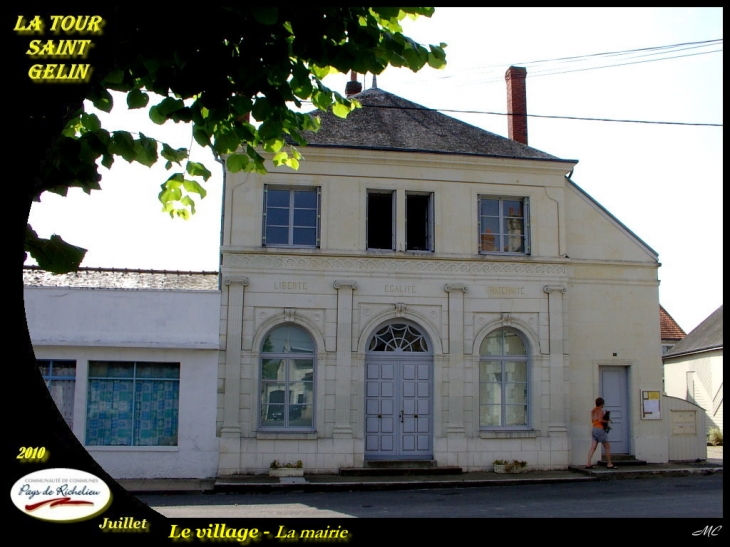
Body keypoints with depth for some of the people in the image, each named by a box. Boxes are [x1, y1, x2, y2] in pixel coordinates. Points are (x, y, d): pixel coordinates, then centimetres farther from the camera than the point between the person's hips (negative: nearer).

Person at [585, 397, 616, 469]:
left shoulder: (593, 410, 15)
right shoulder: (600, 410, -10)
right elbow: (600, 420, -21)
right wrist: (606, 421, -6)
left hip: (594, 429, 8)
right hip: (600, 429, -8)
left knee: (593, 447, 2)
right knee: (607, 447, 3)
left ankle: (588, 464, -6)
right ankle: (609, 464, 7)